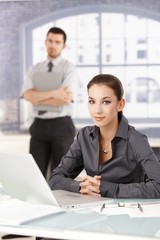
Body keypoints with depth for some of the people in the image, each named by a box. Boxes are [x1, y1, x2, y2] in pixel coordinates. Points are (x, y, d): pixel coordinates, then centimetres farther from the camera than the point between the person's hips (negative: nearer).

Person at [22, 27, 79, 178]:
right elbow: (28, 95, -8)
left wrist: (38, 98, -10)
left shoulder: (69, 68, -2)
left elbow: (65, 99, -18)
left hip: (61, 126, -3)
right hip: (39, 126, 4)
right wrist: (54, 93, -20)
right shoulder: (34, 69, 10)